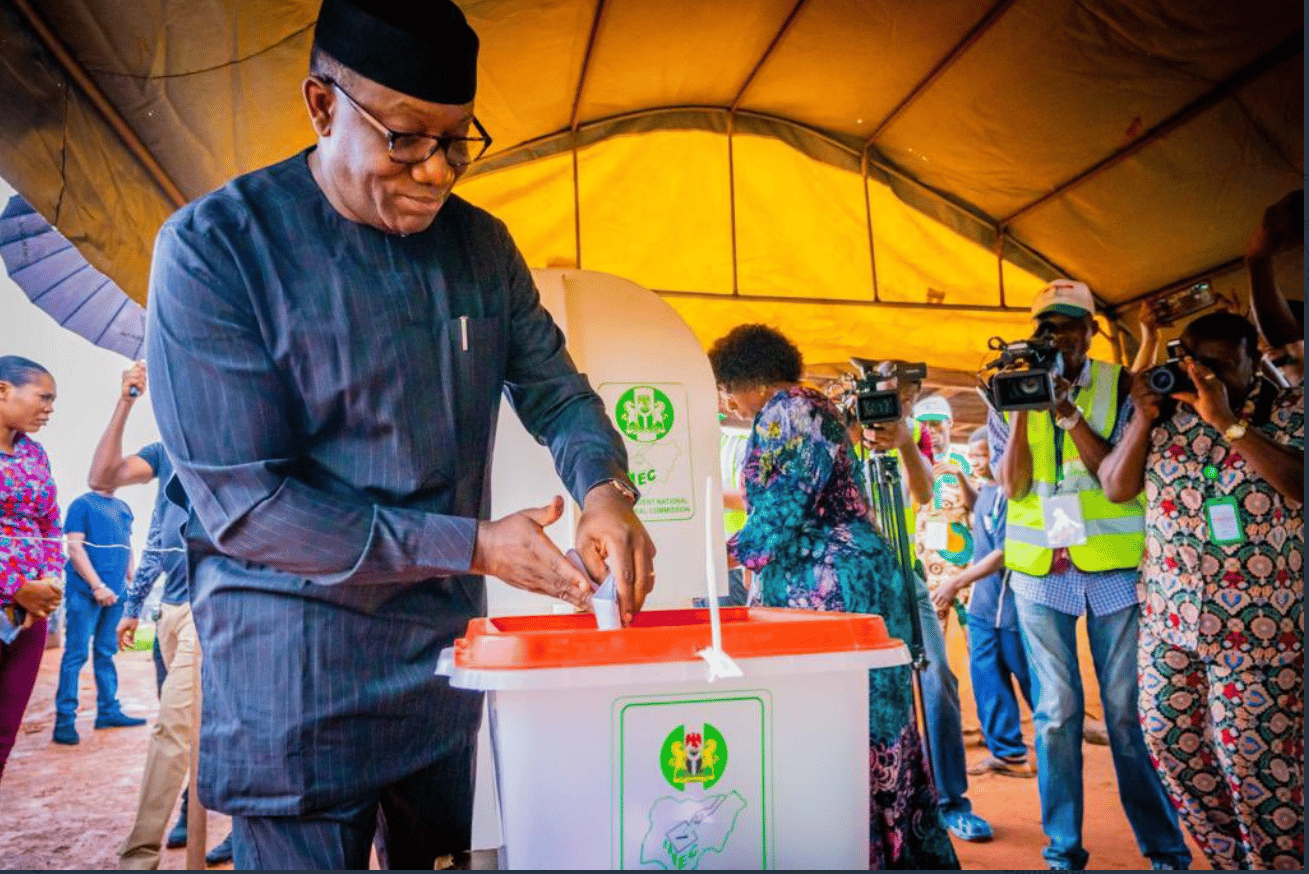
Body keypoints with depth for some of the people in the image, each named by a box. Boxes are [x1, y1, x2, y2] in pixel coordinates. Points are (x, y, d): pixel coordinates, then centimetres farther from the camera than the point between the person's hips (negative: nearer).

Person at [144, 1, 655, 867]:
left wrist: (605, 488, -18)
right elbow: (243, 503, -19)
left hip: (450, 648, 5)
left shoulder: (482, 245, 1)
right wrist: (473, 546, -22)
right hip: (296, 677, -5)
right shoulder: (214, 247, -15)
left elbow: (555, 389, 6)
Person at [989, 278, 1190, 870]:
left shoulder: (1120, 387, 4)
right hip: (1041, 570, 1)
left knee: (1129, 708, 2)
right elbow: (1012, 486, -3)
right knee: (1057, 711, 3)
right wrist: (1022, 408, -12)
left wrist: (1068, 411, -17)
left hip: (1115, 565, -1)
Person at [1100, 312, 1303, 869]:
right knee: (1167, 736, 11)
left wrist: (1229, 421, -20)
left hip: (1258, 624, -4)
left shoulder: (1290, 411, -3)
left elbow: (1300, 487, -20)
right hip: (1169, 614, 4)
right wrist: (1143, 418, -10)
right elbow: (1115, 488, 2)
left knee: (1252, 755, -1)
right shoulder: (1163, 412, 5)